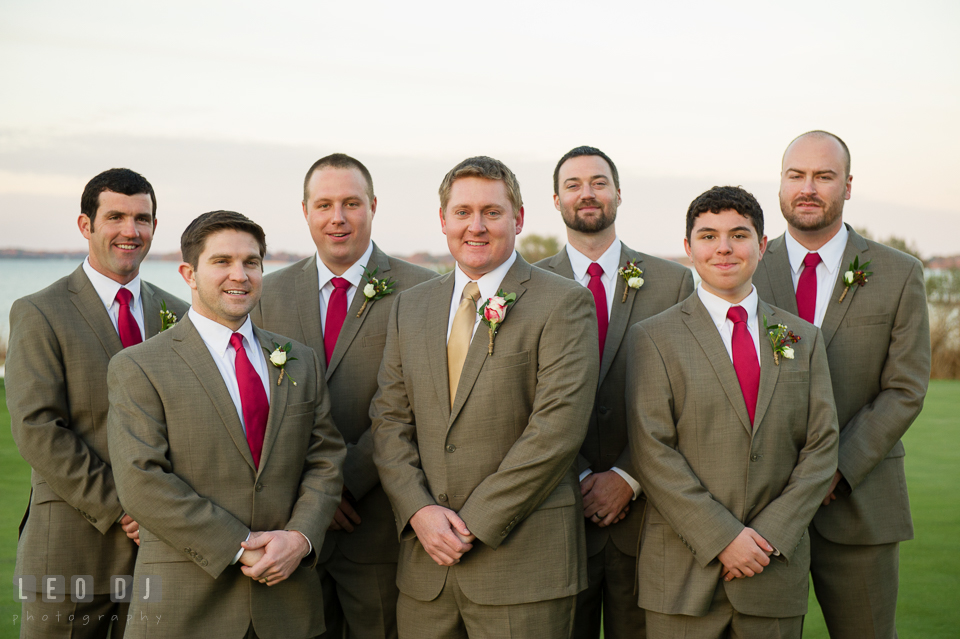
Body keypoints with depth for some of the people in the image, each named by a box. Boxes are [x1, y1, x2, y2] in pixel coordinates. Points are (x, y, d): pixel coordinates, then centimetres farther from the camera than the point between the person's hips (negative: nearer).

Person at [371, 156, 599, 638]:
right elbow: (390, 420, 9)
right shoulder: (410, 307, 12)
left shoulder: (563, 304, -5)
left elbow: (556, 429, -13)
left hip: (522, 562, -4)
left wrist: (475, 523, -13)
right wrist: (418, 510, -7)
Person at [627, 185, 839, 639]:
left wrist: (769, 535, -7)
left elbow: (821, 448, 4)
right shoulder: (653, 338, 0)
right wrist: (722, 537, -14)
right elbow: (653, 453, -8)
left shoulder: (803, 338, 10)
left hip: (776, 573, 3)